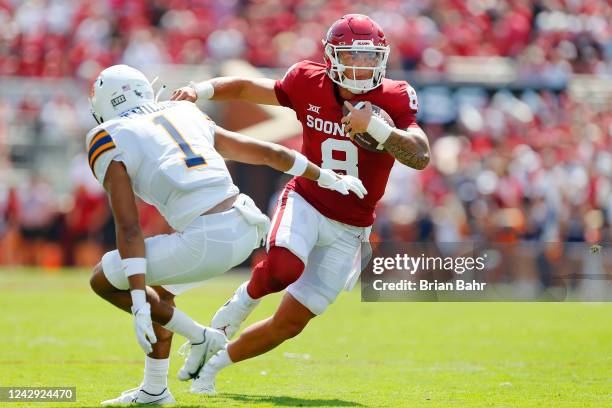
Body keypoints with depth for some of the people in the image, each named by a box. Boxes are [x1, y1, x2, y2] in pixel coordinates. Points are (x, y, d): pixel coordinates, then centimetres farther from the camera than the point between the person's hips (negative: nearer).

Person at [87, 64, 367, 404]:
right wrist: (330, 179, 40)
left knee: (104, 281, 11)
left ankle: (200, 337, 9)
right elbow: (269, 152, 28)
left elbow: (129, 229, -6)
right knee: (159, 287, 30)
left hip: (206, 243, -7)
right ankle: (155, 389, 34)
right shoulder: (188, 117, 23)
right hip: (245, 231, 8)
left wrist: (139, 303, -10)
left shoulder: (110, 144, 5)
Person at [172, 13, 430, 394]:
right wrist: (201, 89, -12)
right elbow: (245, 87, 5)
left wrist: (375, 128, -36)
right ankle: (245, 299, -1)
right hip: (306, 202, -1)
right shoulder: (310, 85, -7)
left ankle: (215, 362, 24)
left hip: (347, 229, 1)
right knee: (284, 266, -36)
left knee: (289, 324, 2)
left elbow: (421, 156, -22)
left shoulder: (394, 100, -11)